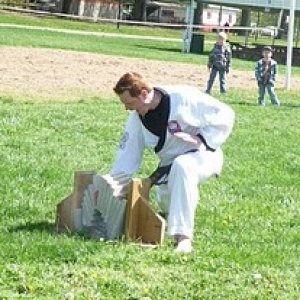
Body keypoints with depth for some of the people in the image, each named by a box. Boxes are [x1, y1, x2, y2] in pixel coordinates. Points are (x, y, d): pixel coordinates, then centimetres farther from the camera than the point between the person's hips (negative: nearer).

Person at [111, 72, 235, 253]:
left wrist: (201, 139, -27)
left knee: (181, 167, -38)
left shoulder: (183, 97, -25)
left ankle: (183, 237, -44)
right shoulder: (137, 119, -6)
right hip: (171, 164, 8)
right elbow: (126, 157, 0)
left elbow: (224, 115, -20)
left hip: (203, 155, -8)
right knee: (167, 204, 1)